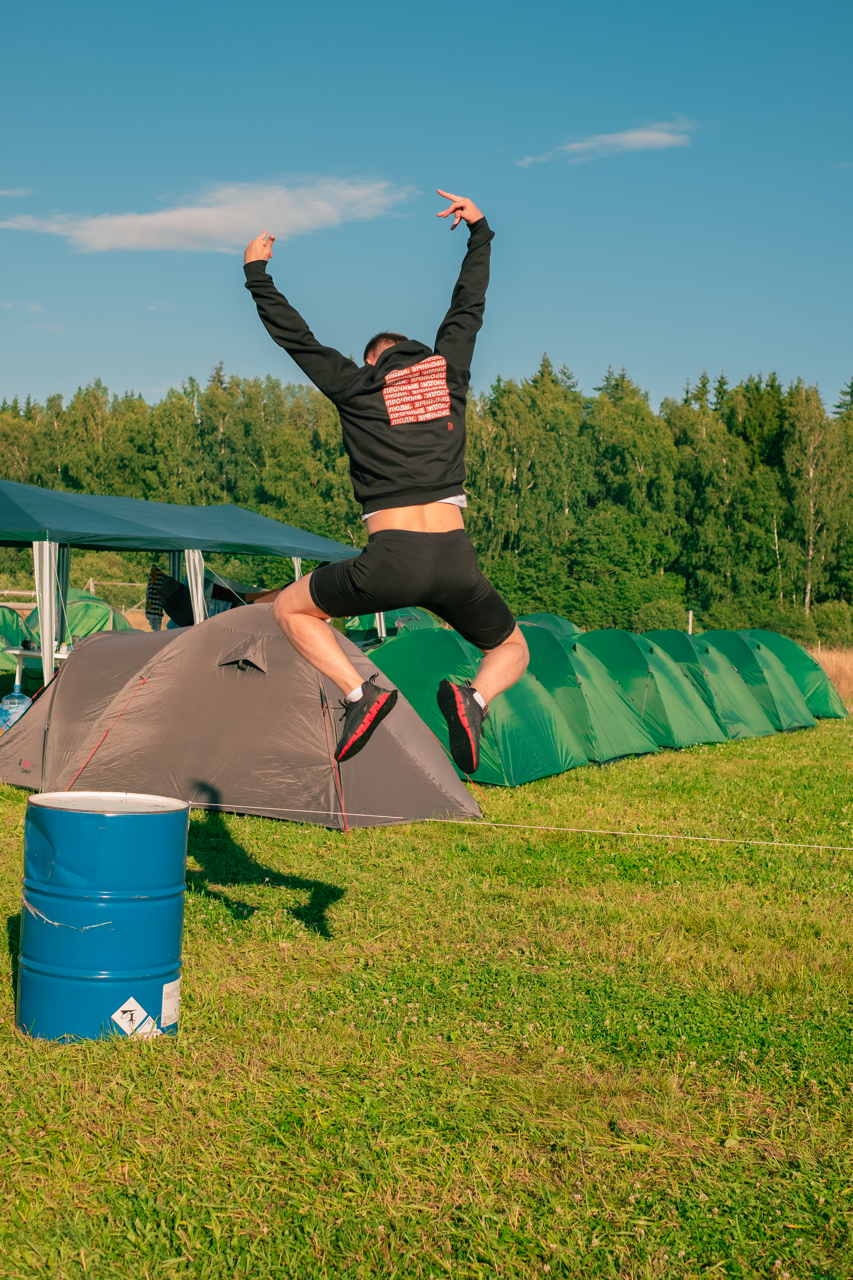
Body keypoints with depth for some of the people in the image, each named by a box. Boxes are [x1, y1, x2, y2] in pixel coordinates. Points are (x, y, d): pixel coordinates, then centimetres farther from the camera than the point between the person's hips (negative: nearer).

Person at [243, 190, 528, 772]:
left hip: (391, 561, -2)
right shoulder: (448, 371, 16)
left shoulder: (355, 387, 10)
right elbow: (470, 304, 30)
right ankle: (475, 699, -10)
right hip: (458, 562, 2)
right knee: (512, 650, 27)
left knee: (292, 609, 23)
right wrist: (479, 231, 42)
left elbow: (295, 335, 18)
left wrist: (257, 274, 31)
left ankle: (361, 692, -2)